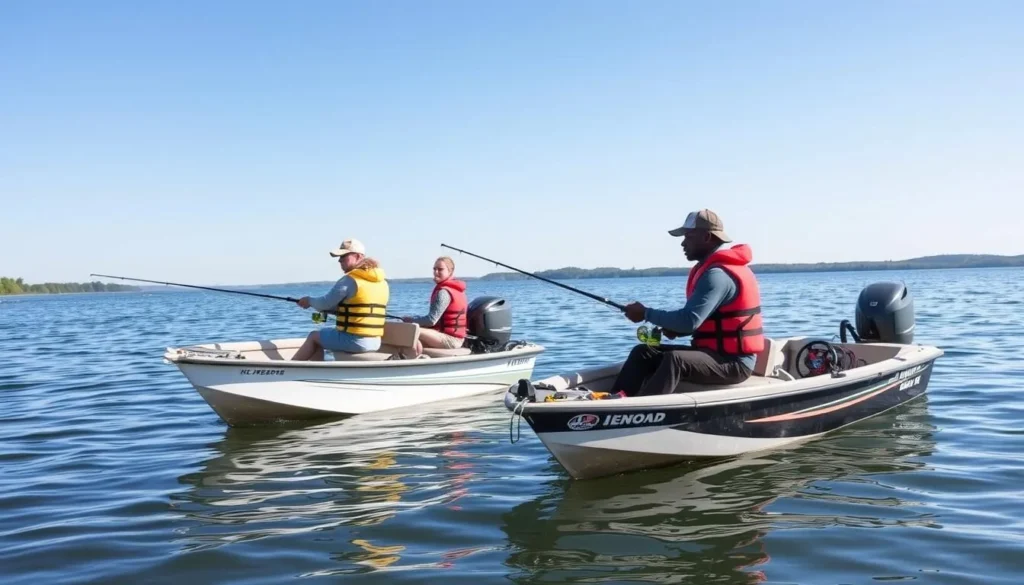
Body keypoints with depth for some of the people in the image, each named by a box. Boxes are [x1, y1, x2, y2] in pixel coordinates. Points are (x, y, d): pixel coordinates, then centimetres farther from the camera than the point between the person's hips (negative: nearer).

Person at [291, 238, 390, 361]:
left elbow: (324, 304, -6)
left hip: (354, 341, -8)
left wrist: (309, 301, 14)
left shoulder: (349, 280, -13)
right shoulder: (382, 282, 10)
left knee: (314, 336, 17)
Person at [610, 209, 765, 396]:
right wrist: (675, 329, -1)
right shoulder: (711, 268, 13)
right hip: (714, 353, 10)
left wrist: (646, 313, -15)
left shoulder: (719, 274, -19)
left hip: (734, 362, -10)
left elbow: (690, 320, -27)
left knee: (674, 359, -35)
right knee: (643, 352, 2)